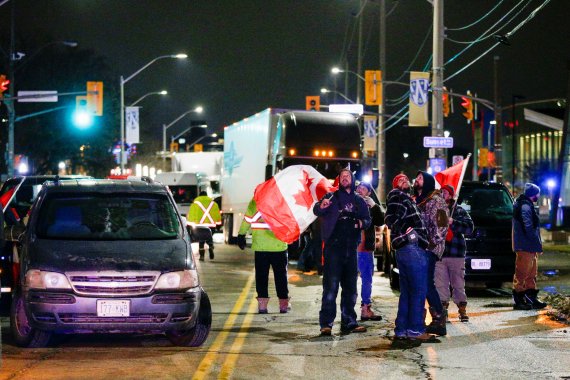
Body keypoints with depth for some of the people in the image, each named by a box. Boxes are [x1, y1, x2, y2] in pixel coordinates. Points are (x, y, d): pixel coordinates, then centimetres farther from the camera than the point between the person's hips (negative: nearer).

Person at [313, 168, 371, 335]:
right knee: (331, 286, -10)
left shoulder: (359, 201, 16)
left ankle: (349, 322, 17)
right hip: (333, 246, -5)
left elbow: (368, 219, 21)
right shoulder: (332, 197, 3)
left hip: (351, 247, 5)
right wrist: (321, 206, -35)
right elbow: (316, 210, -11)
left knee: (350, 287, 10)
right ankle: (326, 323, -11)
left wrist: (362, 223, -3)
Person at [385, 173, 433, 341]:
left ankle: (402, 329, 13)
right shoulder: (396, 195, 1)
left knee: (407, 292, 11)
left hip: (403, 250, 10)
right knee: (419, 290, -10)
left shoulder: (407, 198, 28)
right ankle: (416, 329, -10)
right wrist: (407, 230, -13)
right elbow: (390, 218, -14)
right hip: (412, 247, -10)